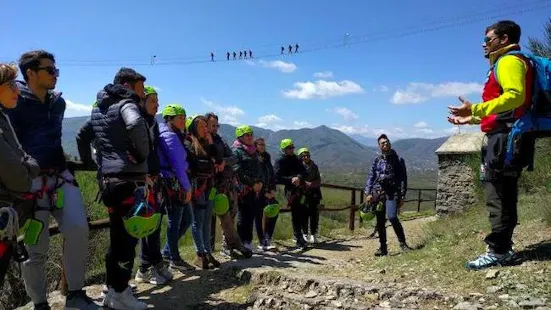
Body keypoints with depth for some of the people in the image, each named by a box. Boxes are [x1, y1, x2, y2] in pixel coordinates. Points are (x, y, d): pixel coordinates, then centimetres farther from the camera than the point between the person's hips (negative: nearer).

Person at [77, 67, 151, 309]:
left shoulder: (99, 108, 20)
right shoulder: (126, 104, -7)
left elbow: (82, 136, 27)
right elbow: (135, 124, -30)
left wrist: (88, 162, 26)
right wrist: (142, 155, -17)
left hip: (109, 179, 9)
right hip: (128, 179, -9)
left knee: (117, 236, 17)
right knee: (128, 237, -1)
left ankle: (112, 288, 27)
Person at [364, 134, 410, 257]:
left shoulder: (398, 160, 5)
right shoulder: (377, 160, 12)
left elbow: (403, 178, 4)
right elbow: (370, 176, 11)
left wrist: (402, 196, -2)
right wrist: (368, 193, 0)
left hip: (392, 193, -3)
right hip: (377, 193, 3)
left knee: (392, 217, -22)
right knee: (380, 222, 6)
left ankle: (402, 242, -4)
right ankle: (383, 248, 16)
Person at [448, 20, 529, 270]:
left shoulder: (509, 61, -5)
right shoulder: (503, 64, 26)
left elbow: (515, 96, -23)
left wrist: (474, 109, -28)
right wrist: (471, 119, 27)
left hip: (504, 138, -11)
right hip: (504, 137, 11)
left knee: (497, 196, -11)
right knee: (503, 195, 10)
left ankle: (498, 251, -9)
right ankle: (503, 248, 14)